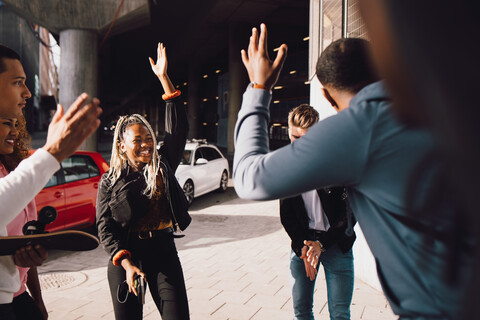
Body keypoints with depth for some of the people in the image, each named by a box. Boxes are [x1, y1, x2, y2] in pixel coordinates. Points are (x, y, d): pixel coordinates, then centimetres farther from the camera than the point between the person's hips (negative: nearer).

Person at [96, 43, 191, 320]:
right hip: (124, 256, 0)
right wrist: (126, 263, -15)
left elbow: (178, 126, -4)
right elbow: (105, 226, -2)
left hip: (164, 251, 1)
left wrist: (164, 78, -8)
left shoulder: (163, 165, 3)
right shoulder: (111, 181, 1)